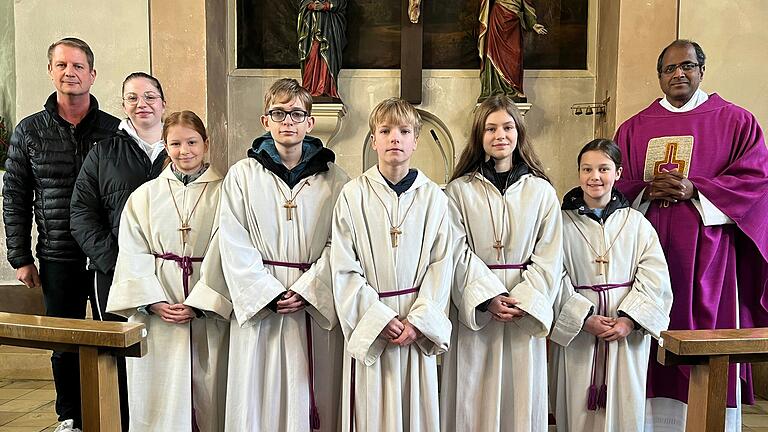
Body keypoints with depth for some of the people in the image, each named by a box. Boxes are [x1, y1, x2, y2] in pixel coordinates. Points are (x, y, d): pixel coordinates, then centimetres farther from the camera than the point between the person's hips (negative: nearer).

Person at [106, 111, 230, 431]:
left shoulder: (223, 194, 1)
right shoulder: (144, 196, 8)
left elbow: (223, 256, -6)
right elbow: (133, 255, 2)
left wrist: (198, 304, -14)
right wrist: (155, 303, -10)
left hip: (208, 314, -1)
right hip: (155, 315, 2)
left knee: (207, 394, 5)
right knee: (159, 397, 6)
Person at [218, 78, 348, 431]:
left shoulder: (332, 178, 4)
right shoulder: (242, 175, 4)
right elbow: (234, 246, -2)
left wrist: (307, 290, -13)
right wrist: (270, 294, -11)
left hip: (316, 307, 0)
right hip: (259, 308, 0)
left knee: (314, 401, 6)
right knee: (260, 400, 6)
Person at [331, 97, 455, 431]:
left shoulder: (433, 197, 1)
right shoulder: (353, 195, -3)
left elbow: (442, 264, -1)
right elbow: (344, 269, -5)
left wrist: (419, 320, -10)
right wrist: (380, 318, -11)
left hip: (418, 328, 1)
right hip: (368, 326, -1)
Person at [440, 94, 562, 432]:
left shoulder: (541, 191, 4)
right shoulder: (459, 191, 0)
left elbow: (549, 256, 1)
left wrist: (523, 301, -11)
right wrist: (488, 298, -15)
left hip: (525, 314, 1)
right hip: (474, 313, -1)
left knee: (521, 399, 9)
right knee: (473, 400, 6)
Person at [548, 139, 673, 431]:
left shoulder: (636, 223, 3)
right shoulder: (562, 223, -2)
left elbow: (654, 277, -1)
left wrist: (630, 320, -12)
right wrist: (585, 318, -14)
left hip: (628, 333, 1)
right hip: (577, 332, -1)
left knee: (624, 407, 8)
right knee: (578, 409, 5)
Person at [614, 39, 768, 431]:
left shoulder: (736, 121, 7)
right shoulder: (635, 127, 13)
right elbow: (616, 183, 9)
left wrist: (693, 189, -13)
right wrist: (648, 190, -10)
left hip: (708, 253, -1)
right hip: (649, 249, 2)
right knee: (652, 341, 2)